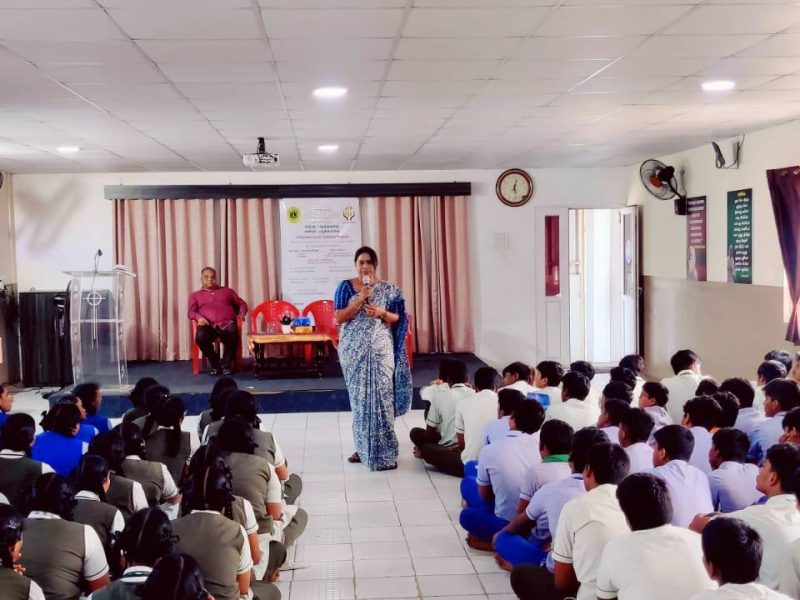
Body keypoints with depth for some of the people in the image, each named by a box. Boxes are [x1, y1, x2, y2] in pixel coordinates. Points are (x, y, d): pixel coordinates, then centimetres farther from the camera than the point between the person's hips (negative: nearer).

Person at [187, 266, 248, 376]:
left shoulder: (227, 291, 29)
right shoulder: (195, 295, 25)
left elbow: (242, 304, 29)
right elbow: (191, 312, 11)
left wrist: (241, 313, 6)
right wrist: (199, 317, -12)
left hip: (227, 324, 0)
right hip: (209, 326, 0)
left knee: (232, 333, -38)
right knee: (201, 336, -37)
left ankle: (226, 365, -15)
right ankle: (215, 364, -14)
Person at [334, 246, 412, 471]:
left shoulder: (388, 289, 4)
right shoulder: (345, 287, 2)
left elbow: (398, 319, 6)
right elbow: (338, 318, -7)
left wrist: (382, 313, -14)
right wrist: (361, 299, -15)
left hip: (380, 349, -1)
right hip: (354, 349, 1)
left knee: (381, 396, -5)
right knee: (359, 396, 6)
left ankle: (384, 452, 0)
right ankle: (363, 447, 17)